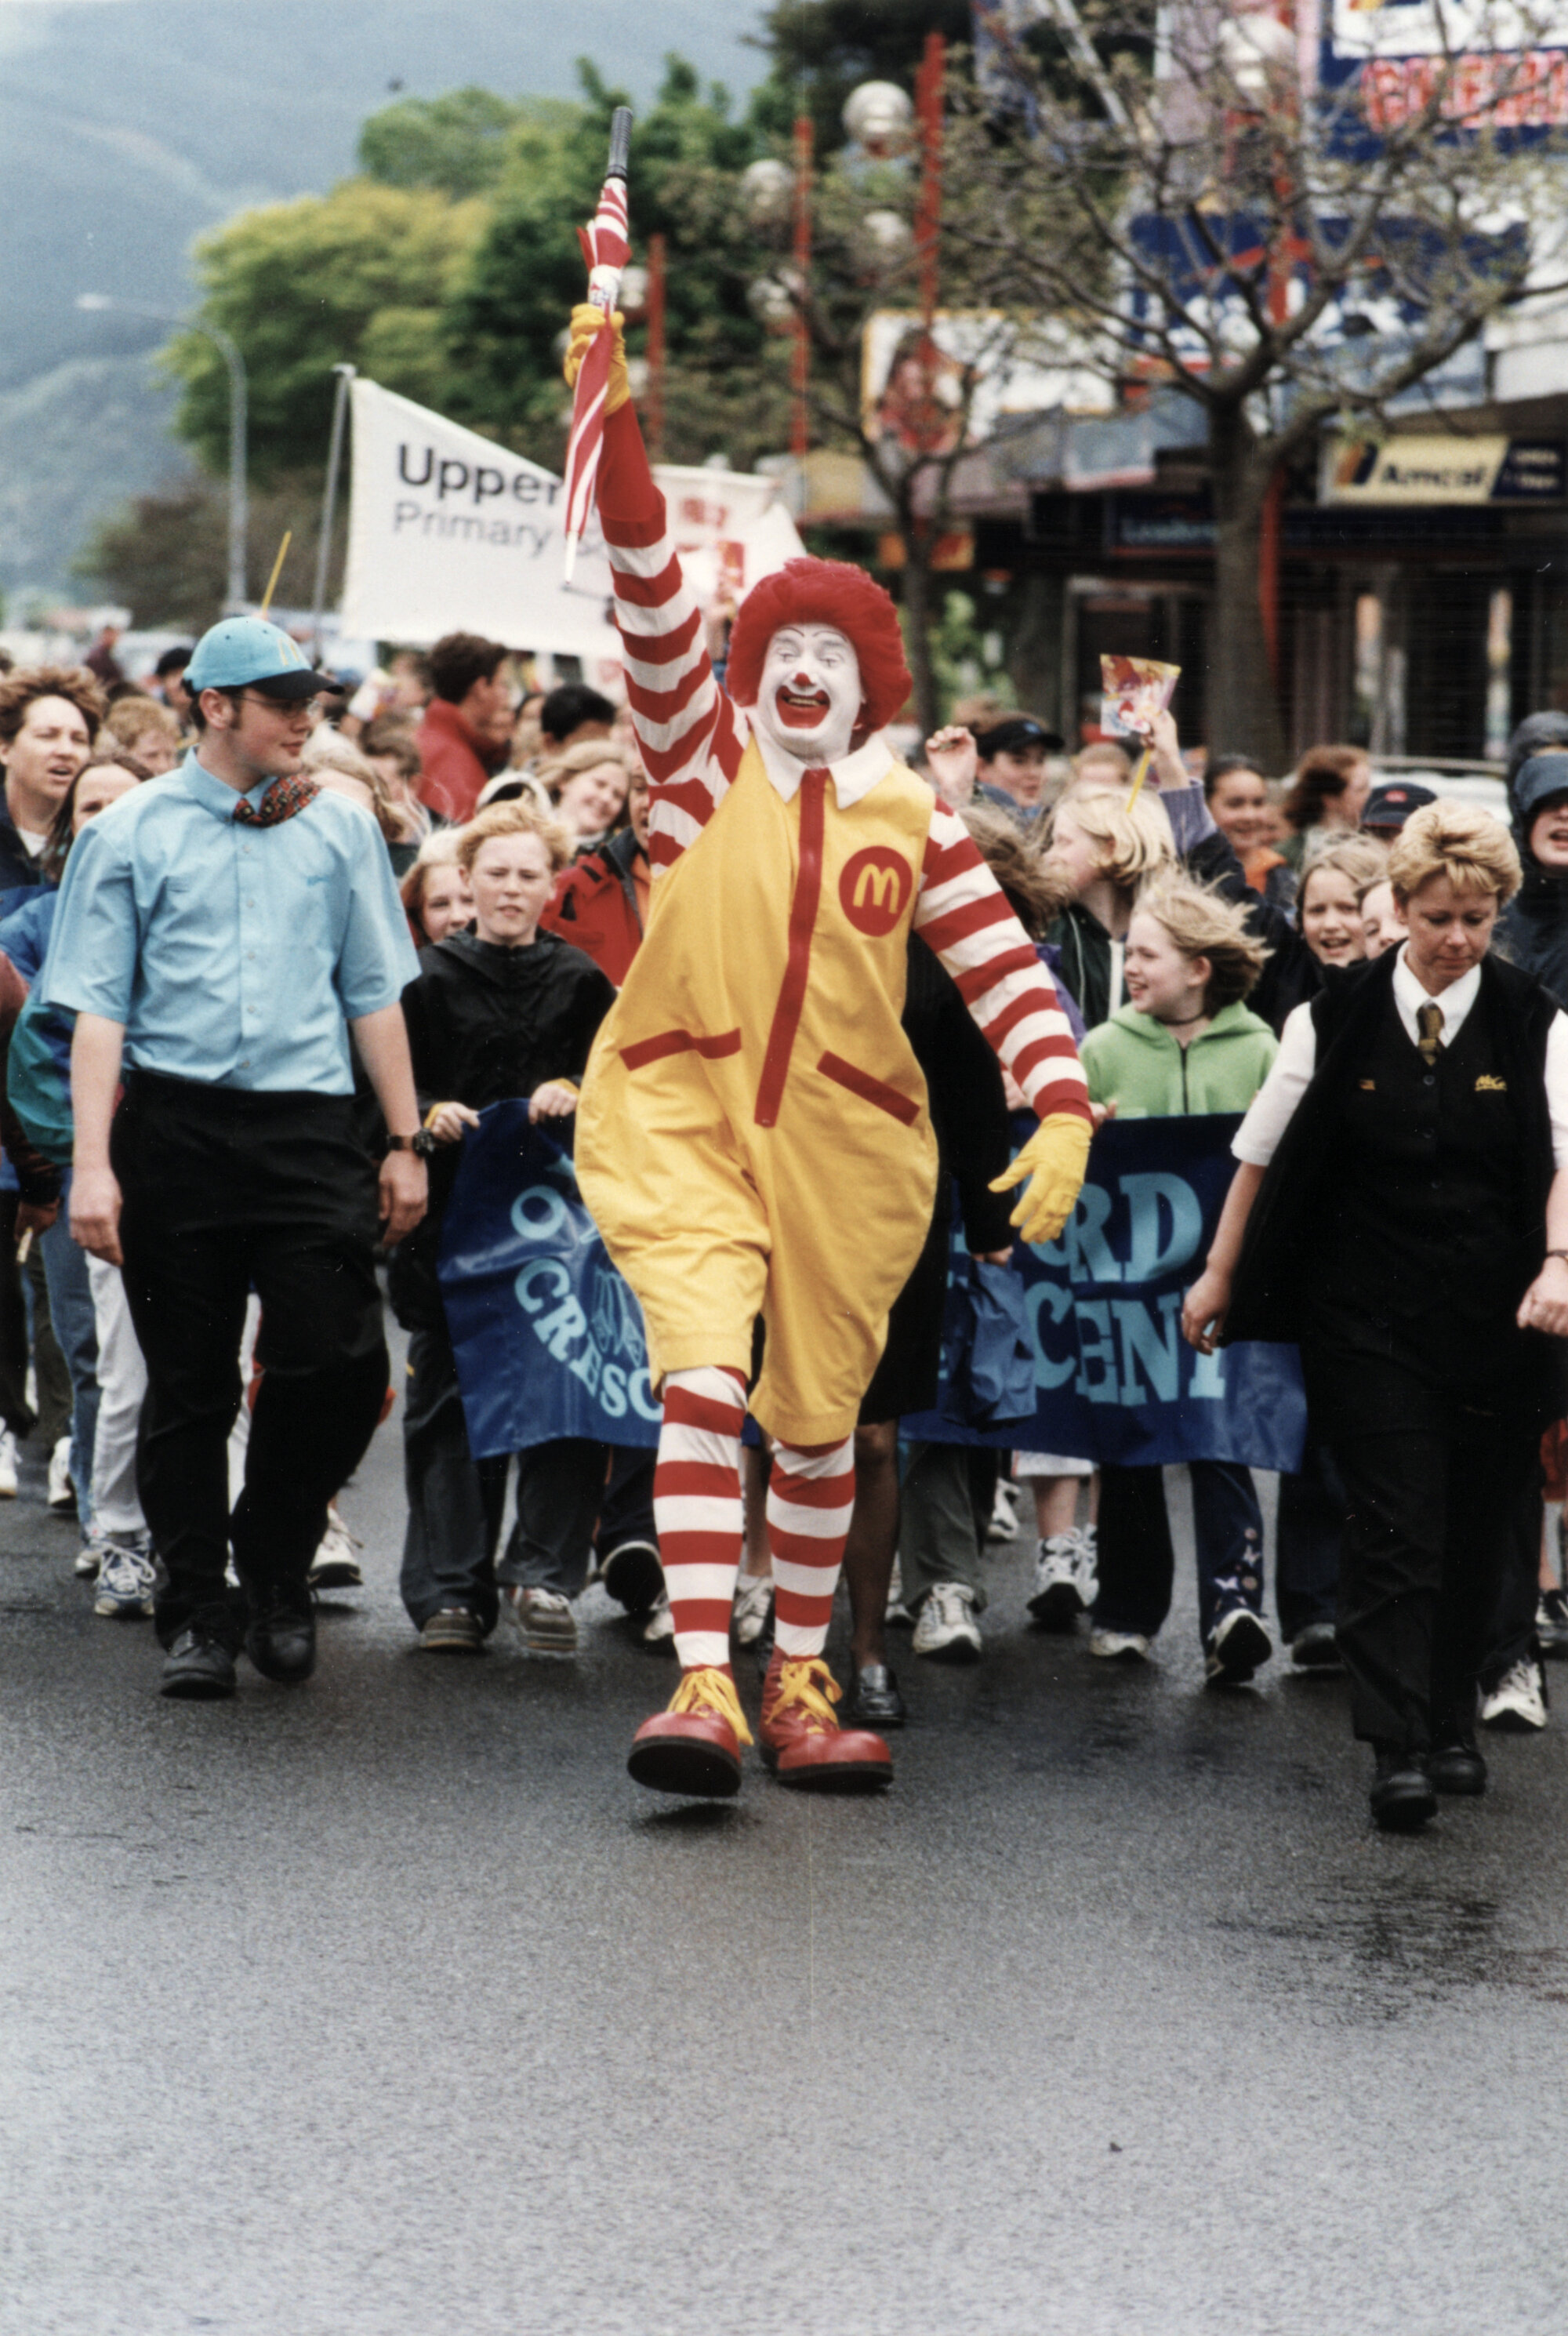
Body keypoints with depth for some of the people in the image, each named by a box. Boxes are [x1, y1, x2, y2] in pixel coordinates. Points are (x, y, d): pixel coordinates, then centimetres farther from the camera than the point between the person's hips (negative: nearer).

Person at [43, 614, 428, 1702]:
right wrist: (92, 1162, -6)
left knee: (341, 1365, -11)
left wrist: (406, 1141, 13)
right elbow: (99, 1009, 3)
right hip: (175, 1128, -1)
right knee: (188, 1385, 3)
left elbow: (374, 996, 17)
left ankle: (276, 1565, 12)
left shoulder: (338, 831, 13)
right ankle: (198, 1612, 13)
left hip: (310, 1125, 1)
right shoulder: (132, 834, 5)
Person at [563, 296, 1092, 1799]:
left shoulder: (912, 819, 5)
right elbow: (649, 594, -9)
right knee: (704, 1372, -20)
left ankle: (801, 1689, 26)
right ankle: (703, 1684, -25)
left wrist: (1064, 1115, -14)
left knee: (816, 1422, 10)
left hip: (844, 1144, 2)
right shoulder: (705, 761, 2)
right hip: (676, 1118, -2)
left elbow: (1007, 975, 1)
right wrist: (613, 419, -20)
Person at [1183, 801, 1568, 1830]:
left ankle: (1451, 1721, 26)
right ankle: (1400, 1748, -11)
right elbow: (1263, 1151, 9)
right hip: (1369, 1316, -1)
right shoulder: (1337, 1020, 0)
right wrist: (1220, 1277, 11)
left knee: (1482, 1530, 8)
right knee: (1396, 1525, -9)